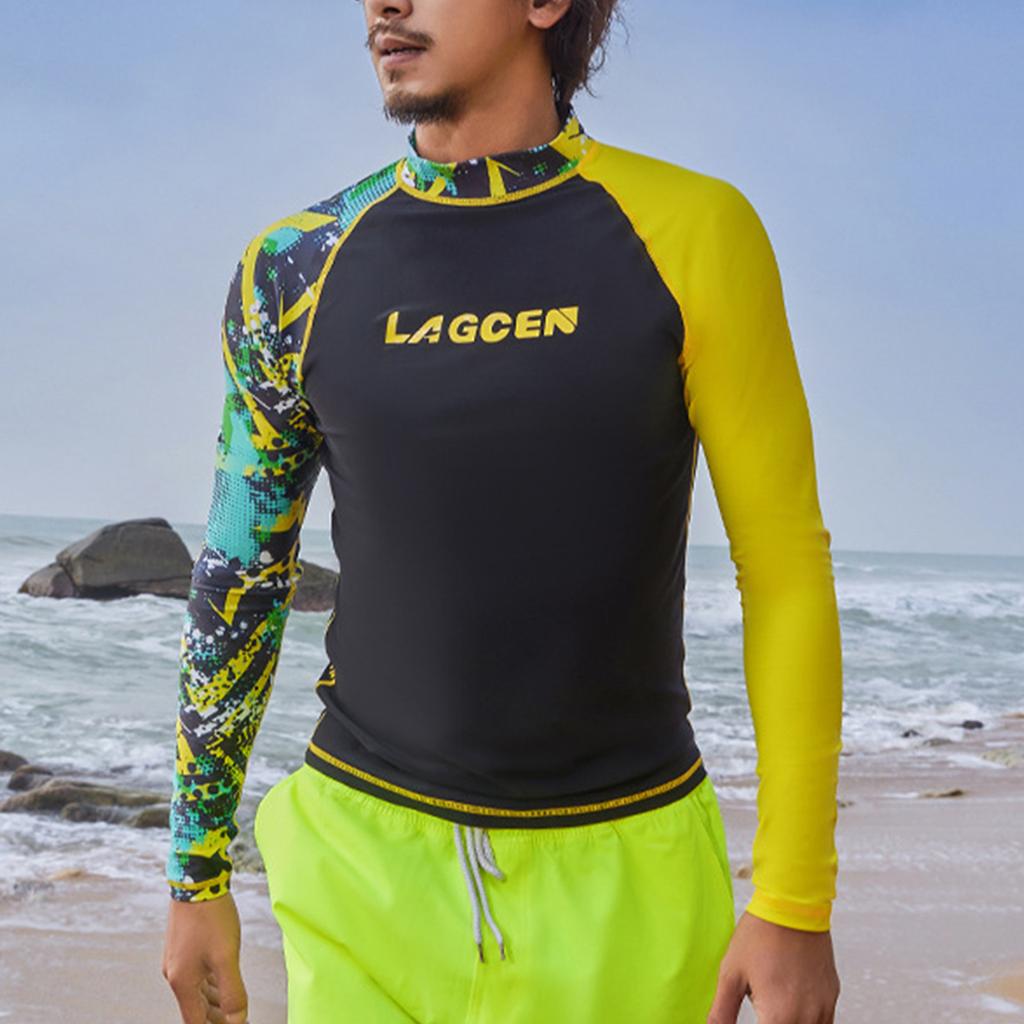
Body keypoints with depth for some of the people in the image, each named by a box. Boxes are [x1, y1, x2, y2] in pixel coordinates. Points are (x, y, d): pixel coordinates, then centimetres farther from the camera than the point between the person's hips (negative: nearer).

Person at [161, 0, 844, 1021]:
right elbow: (237, 582, 7)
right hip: (371, 853, 2)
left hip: (620, 867, -1)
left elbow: (786, 566, -6)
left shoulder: (690, 231, -8)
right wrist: (195, 877, 10)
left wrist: (795, 904, -9)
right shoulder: (298, 269, -1)